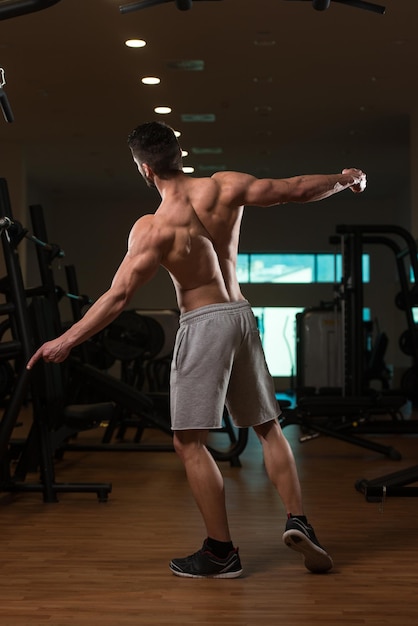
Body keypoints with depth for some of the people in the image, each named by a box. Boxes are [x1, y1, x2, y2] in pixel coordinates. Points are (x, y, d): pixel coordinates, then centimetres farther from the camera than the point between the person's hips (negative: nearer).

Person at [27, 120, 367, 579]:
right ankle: (297, 520, 10)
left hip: (203, 324, -6)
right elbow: (296, 189, 3)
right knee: (268, 426, 19)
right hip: (242, 315, 6)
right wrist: (344, 179, 21)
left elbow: (118, 296, -16)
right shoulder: (224, 186, -3)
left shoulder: (152, 228, -15)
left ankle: (221, 552, 4)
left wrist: (65, 341, -9)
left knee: (189, 442, 2)